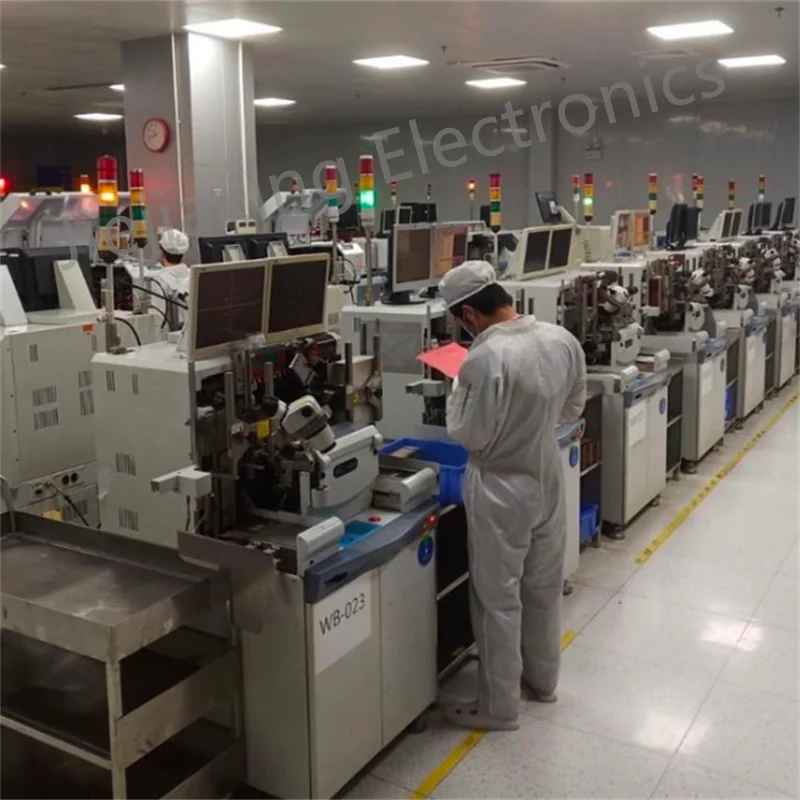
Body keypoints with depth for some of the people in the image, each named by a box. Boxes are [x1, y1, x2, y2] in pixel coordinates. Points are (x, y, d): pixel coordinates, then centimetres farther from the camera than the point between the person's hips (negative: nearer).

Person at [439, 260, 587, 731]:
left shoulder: (487, 358, -27)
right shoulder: (562, 339, -4)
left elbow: (469, 436, -19)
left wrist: (460, 387, -5)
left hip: (502, 492, -7)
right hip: (548, 480, 7)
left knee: (498, 600, 8)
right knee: (544, 588, 22)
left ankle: (499, 707, 21)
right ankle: (542, 680, 40)